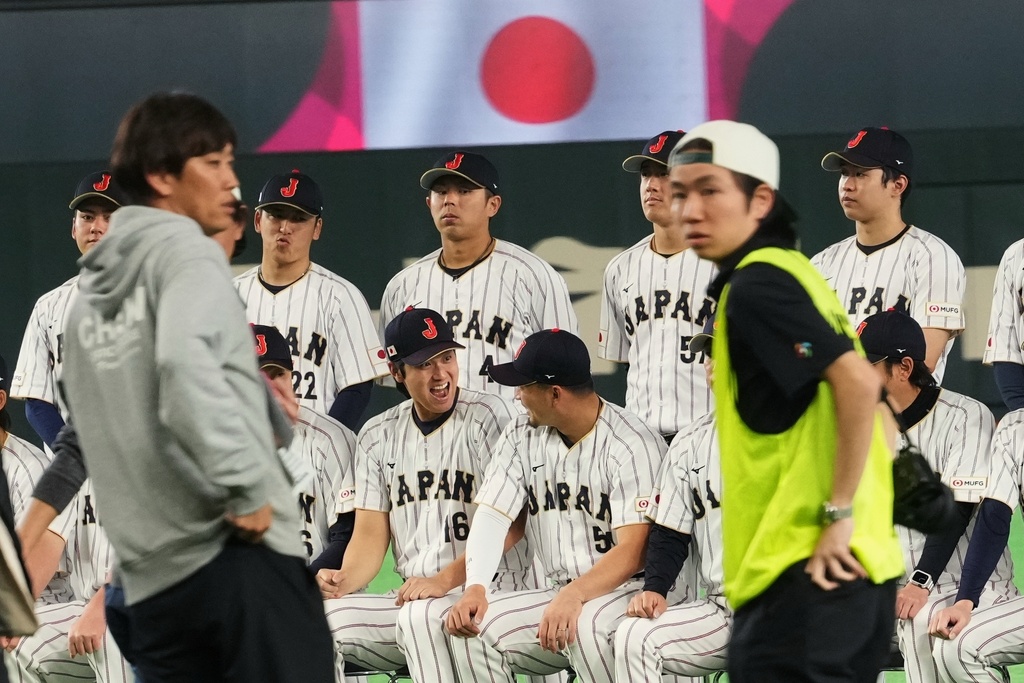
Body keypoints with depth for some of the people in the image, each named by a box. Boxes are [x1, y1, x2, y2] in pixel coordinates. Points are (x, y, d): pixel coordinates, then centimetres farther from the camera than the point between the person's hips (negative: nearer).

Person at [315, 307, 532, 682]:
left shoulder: (488, 417, -4)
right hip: (411, 597, 6)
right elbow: (371, 534, 10)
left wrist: (444, 580, -23)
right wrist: (344, 579, -12)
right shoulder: (378, 435, 14)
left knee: (420, 615, -36)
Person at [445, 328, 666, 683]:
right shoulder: (522, 435, 8)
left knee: (586, 627, -38)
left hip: (630, 590, -6)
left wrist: (573, 596, -34)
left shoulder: (633, 444, -12)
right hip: (560, 594, 6)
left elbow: (633, 552, -19)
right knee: (469, 623, -16)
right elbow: (491, 516, 1)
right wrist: (474, 587, -17)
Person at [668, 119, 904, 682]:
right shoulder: (793, 275, 19)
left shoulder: (757, 286, -11)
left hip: (806, 574, -10)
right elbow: (870, 400, 25)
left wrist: (838, 514, -20)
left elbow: (857, 380, -23)